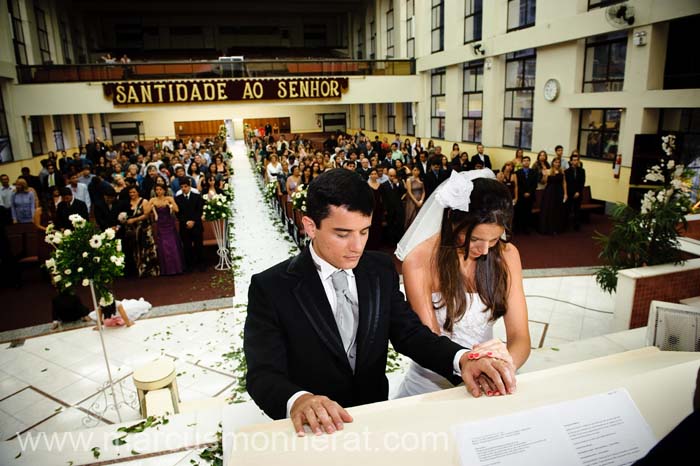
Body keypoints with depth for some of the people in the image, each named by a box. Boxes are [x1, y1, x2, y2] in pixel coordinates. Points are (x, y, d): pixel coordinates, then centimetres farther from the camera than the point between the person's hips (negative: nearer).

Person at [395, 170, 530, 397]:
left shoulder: (506, 255, -3)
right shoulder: (419, 262, -14)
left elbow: (520, 336, -6)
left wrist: (507, 362, -29)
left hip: (487, 384, 2)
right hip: (432, 383, -1)